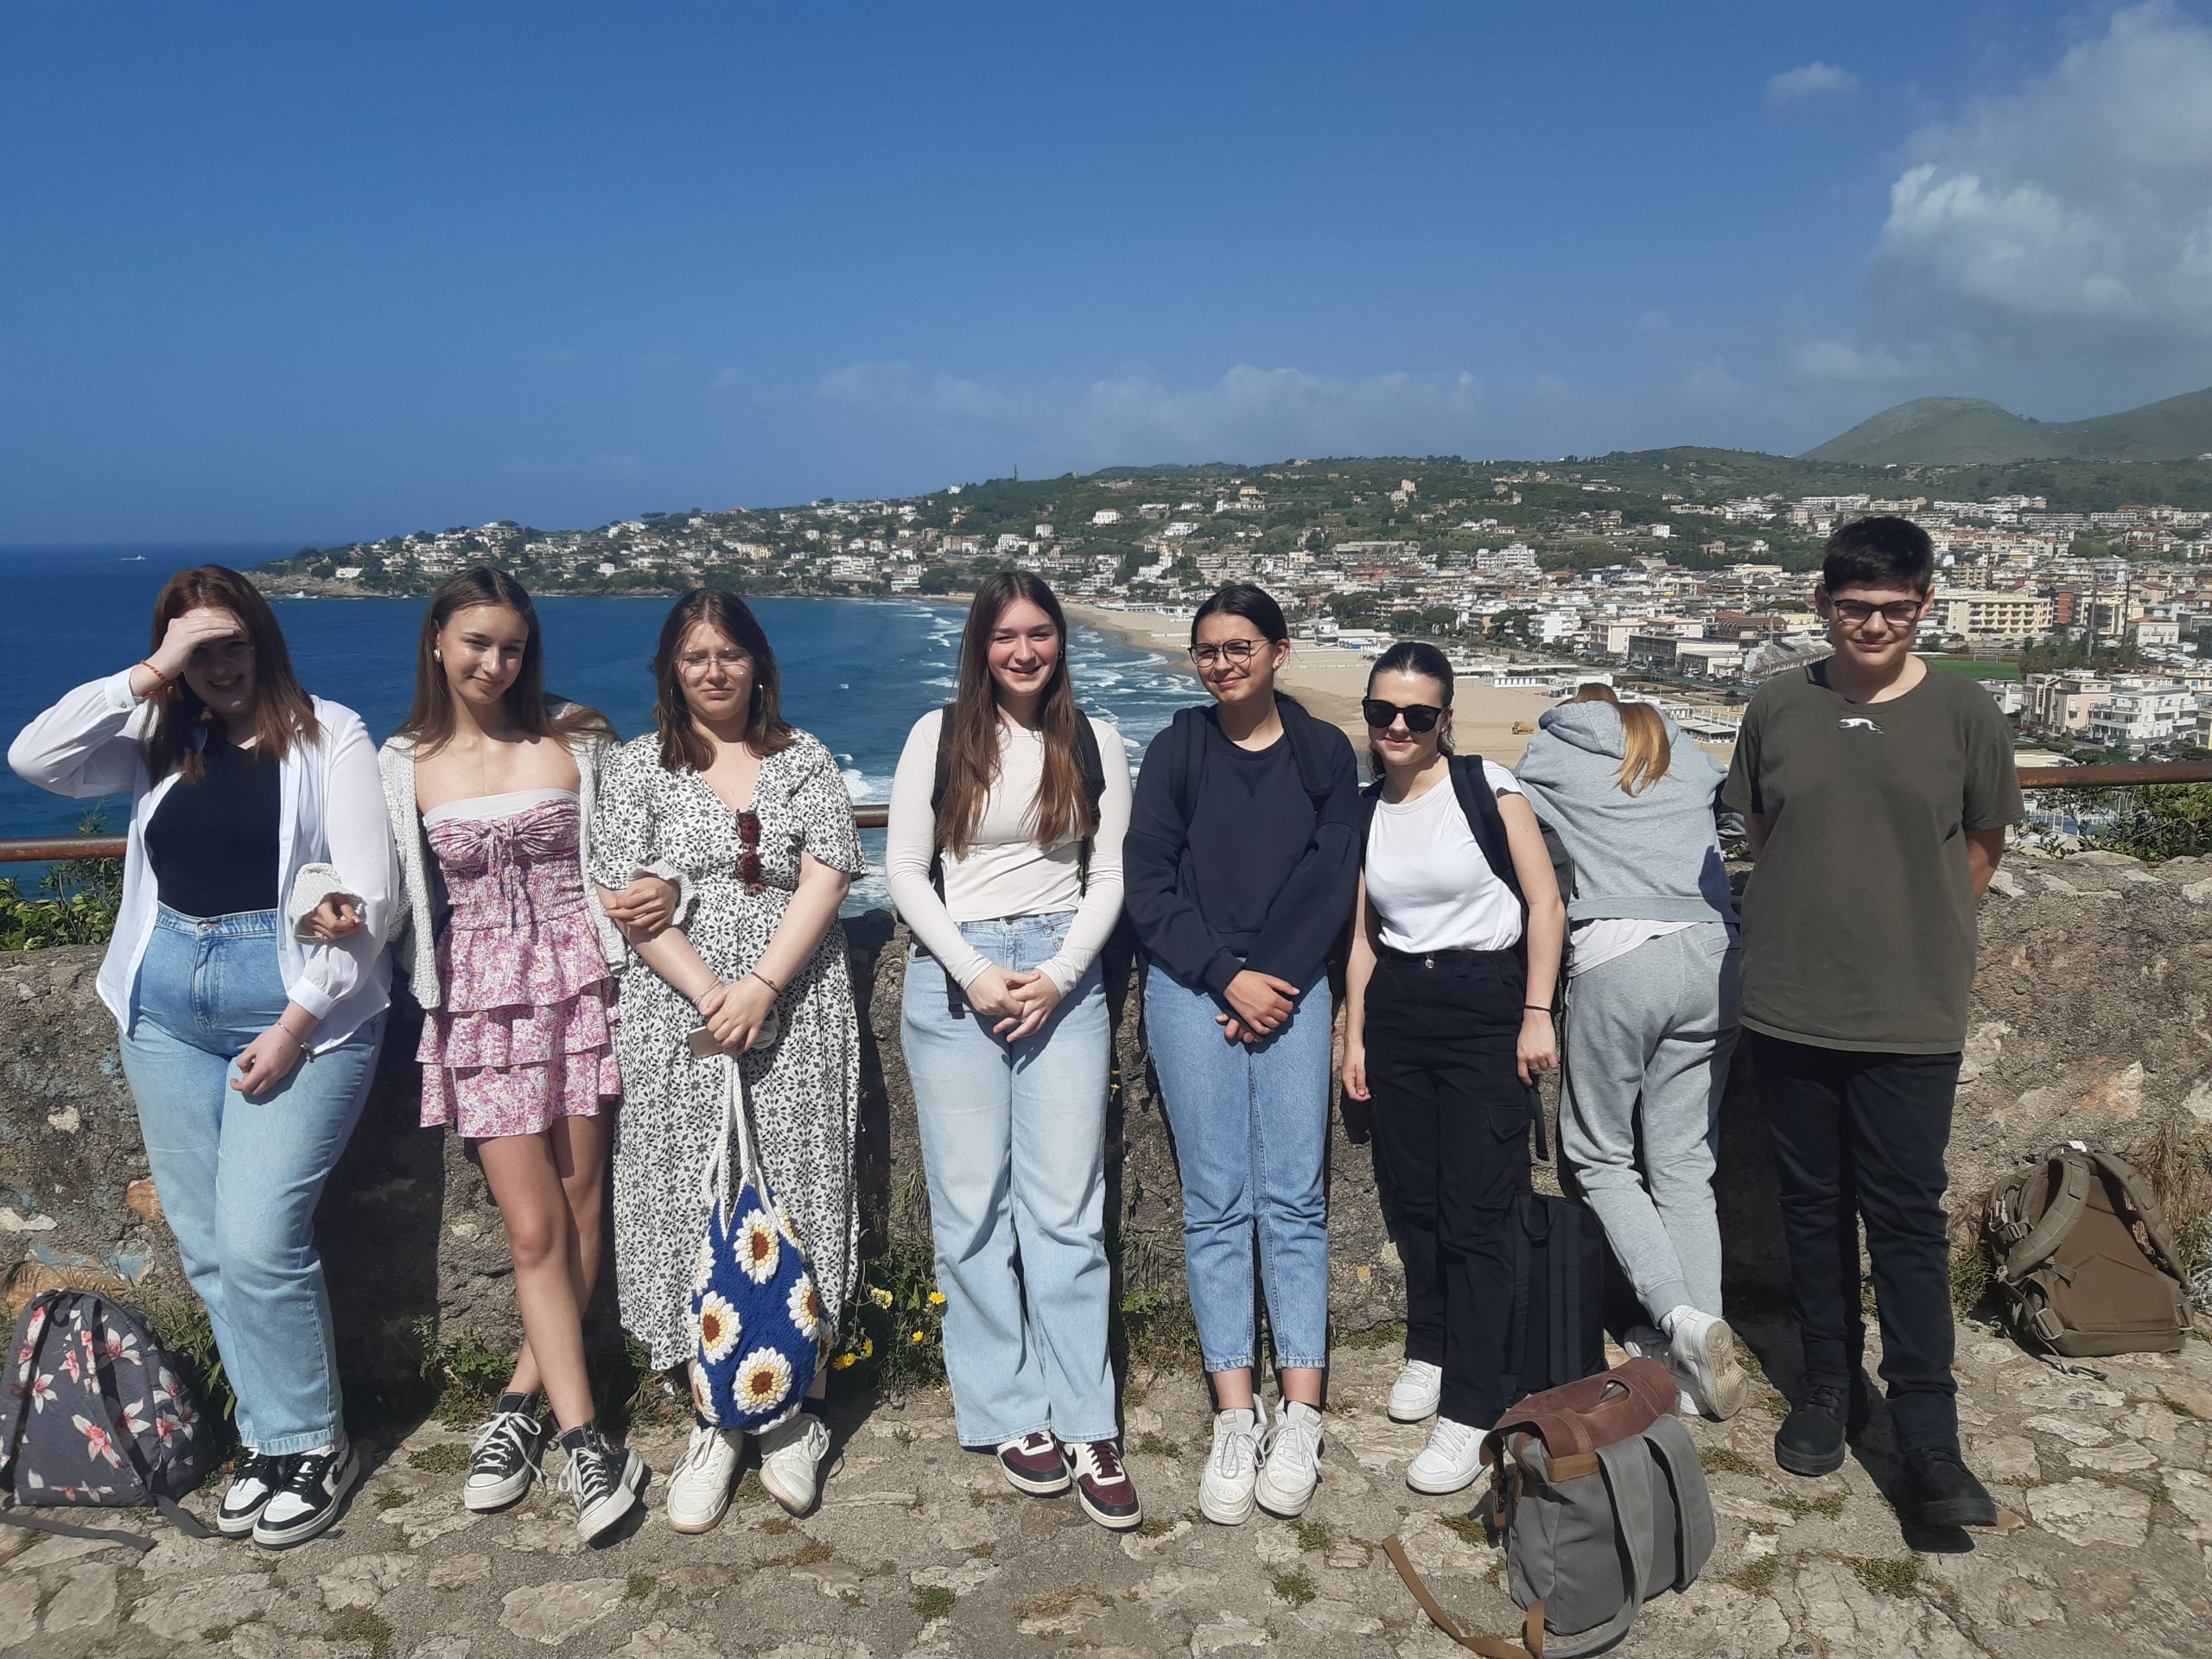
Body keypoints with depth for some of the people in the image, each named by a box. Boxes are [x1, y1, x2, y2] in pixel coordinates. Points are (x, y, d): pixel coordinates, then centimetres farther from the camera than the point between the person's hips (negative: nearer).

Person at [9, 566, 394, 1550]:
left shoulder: (327, 737, -1)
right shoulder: (161, 745, 12)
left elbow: (366, 893, -9)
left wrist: (295, 1025, -14)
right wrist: (151, 675, -10)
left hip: (300, 1008, -5)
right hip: (168, 1014, 5)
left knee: (257, 1240, -10)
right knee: (206, 1246, 8)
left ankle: (313, 1445, 9)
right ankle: (272, 1440, 22)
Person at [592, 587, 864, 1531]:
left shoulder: (804, 761, 10)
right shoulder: (639, 767, 8)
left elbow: (827, 875, -2)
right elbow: (628, 901, 0)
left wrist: (762, 984, -15)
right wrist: (711, 996, -12)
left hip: (796, 1014, 0)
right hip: (678, 1015, 0)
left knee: (796, 1201, 1)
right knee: (691, 1204, 0)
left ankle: (794, 1413, 14)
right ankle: (716, 1418, 14)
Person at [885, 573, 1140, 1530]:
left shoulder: (1094, 743, 8)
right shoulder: (939, 735, 4)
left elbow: (1110, 874, 7)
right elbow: (905, 869, 1)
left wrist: (1057, 975, -7)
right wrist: (974, 972, -8)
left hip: (1063, 975, 1)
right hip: (952, 976, 0)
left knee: (1068, 1207, -2)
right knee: (972, 1204, 1)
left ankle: (1085, 1428, 6)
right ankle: (1009, 1414, 13)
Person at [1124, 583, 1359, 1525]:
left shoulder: (1324, 755, 7)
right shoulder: (1176, 754, 6)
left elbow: (1331, 883, 2)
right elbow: (1147, 885, 0)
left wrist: (1276, 984, -8)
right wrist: (1230, 978, -8)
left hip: (1292, 988, 0)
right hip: (1193, 992, 0)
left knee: (1295, 1200, -2)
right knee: (1215, 1204, 0)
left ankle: (1299, 1419, 4)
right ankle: (1235, 1421, 4)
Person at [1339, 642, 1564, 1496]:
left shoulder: (1486, 787, -7)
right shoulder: (1365, 806, 7)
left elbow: (1545, 903, -6)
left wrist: (1536, 1013, -10)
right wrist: (1355, 1033, 13)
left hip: (1484, 1002, -5)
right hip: (1397, 1008, 5)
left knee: (1472, 1210, -6)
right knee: (1412, 1194, 12)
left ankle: (1467, 1411, 2)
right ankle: (1430, 1349, 34)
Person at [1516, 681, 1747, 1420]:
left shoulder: (1554, 752, 14)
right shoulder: (1686, 754, 23)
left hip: (1618, 960, -4)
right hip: (1712, 958, 4)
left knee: (1599, 1154, 8)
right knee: (1684, 1161, 9)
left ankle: (1681, 1317, -10)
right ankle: (1697, 1355, 8)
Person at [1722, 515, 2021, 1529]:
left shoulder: (1964, 714, -4)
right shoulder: (1778, 706, 0)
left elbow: (1981, 848, 7)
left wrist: (1912, 933, 9)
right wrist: (1816, 918, 6)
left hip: (1911, 1016, -2)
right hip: (1790, 1006, 2)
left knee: (1906, 1219, 1)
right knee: (1813, 1206, 13)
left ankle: (1929, 1443, 9)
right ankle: (1829, 1386, 30)